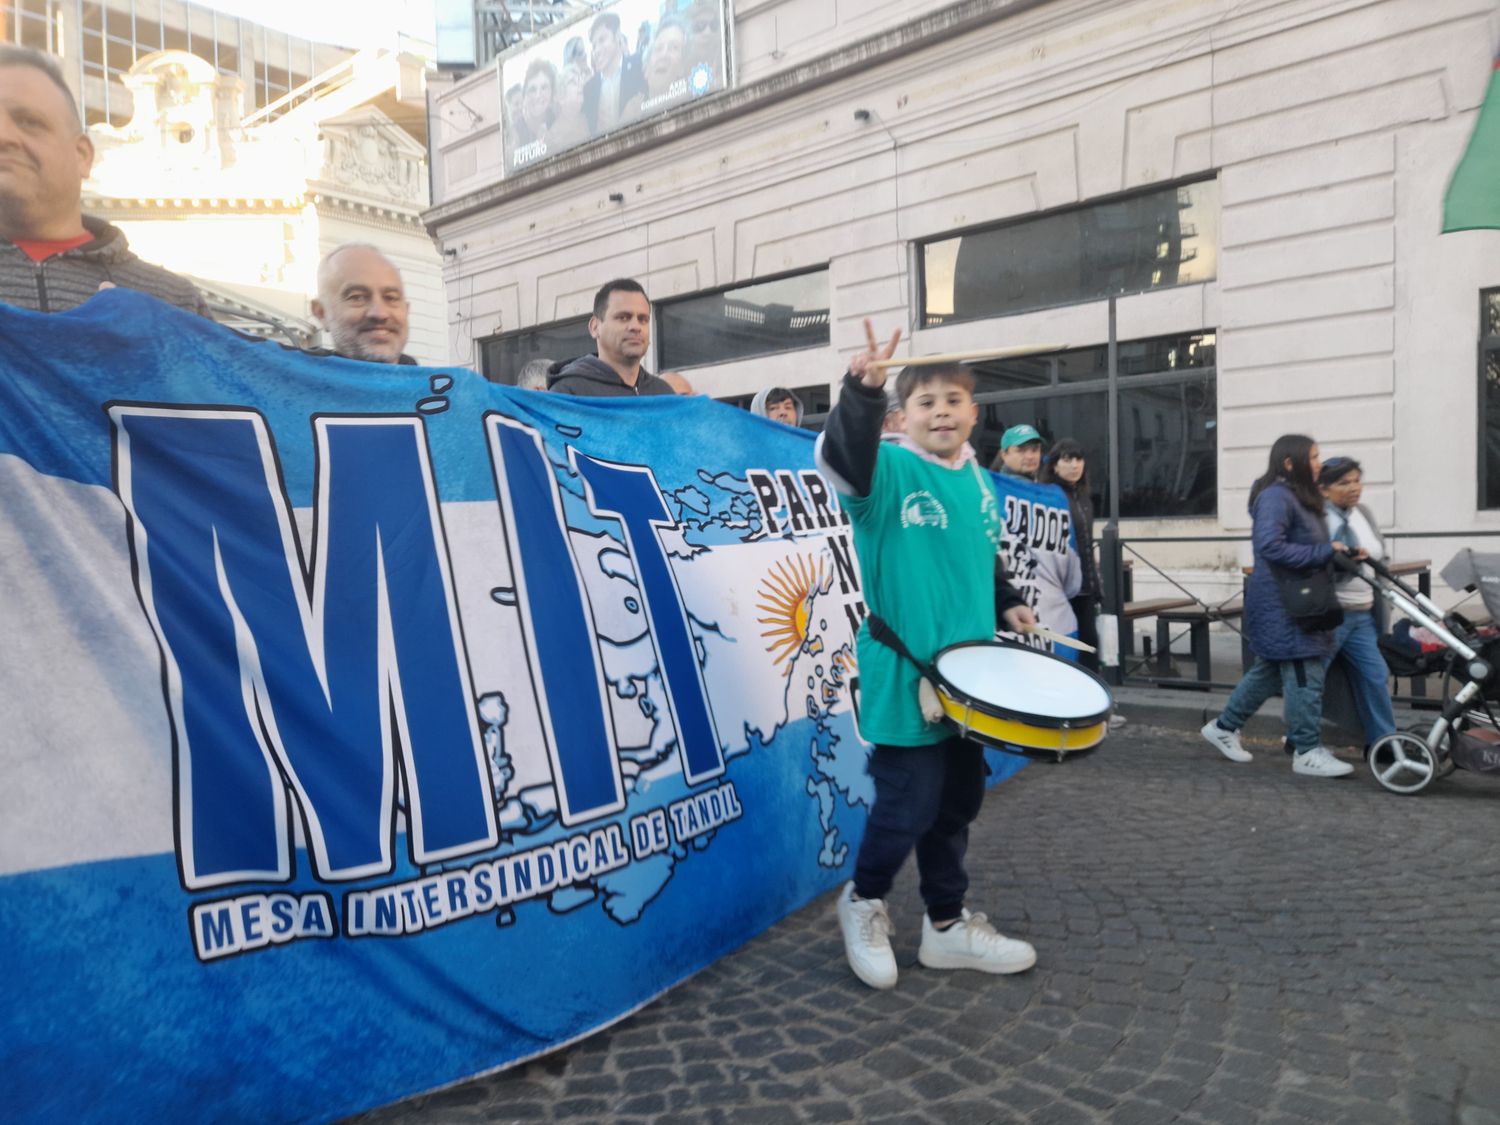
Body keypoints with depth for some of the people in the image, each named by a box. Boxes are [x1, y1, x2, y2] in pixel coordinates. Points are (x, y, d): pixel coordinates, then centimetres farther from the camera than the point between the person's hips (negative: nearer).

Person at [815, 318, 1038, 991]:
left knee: (958, 802, 15)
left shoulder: (978, 484, 12)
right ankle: (864, 902, 25)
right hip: (903, 678, -7)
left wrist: (1006, 606, 12)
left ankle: (948, 925, 31)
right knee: (909, 804, -3)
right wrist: (862, 392, -49)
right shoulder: (889, 470, -9)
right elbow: (843, 457, -33)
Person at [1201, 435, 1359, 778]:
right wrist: (1325, 553, -22)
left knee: (1269, 670, 15)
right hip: (1281, 604, -10)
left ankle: (1223, 727, 26)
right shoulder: (1275, 497, -15)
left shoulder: (1300, 498, 16)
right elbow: (1271, 547, -26)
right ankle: (1307, 752, 2)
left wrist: (1341, 553, 4)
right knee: (1304, 675, -6)